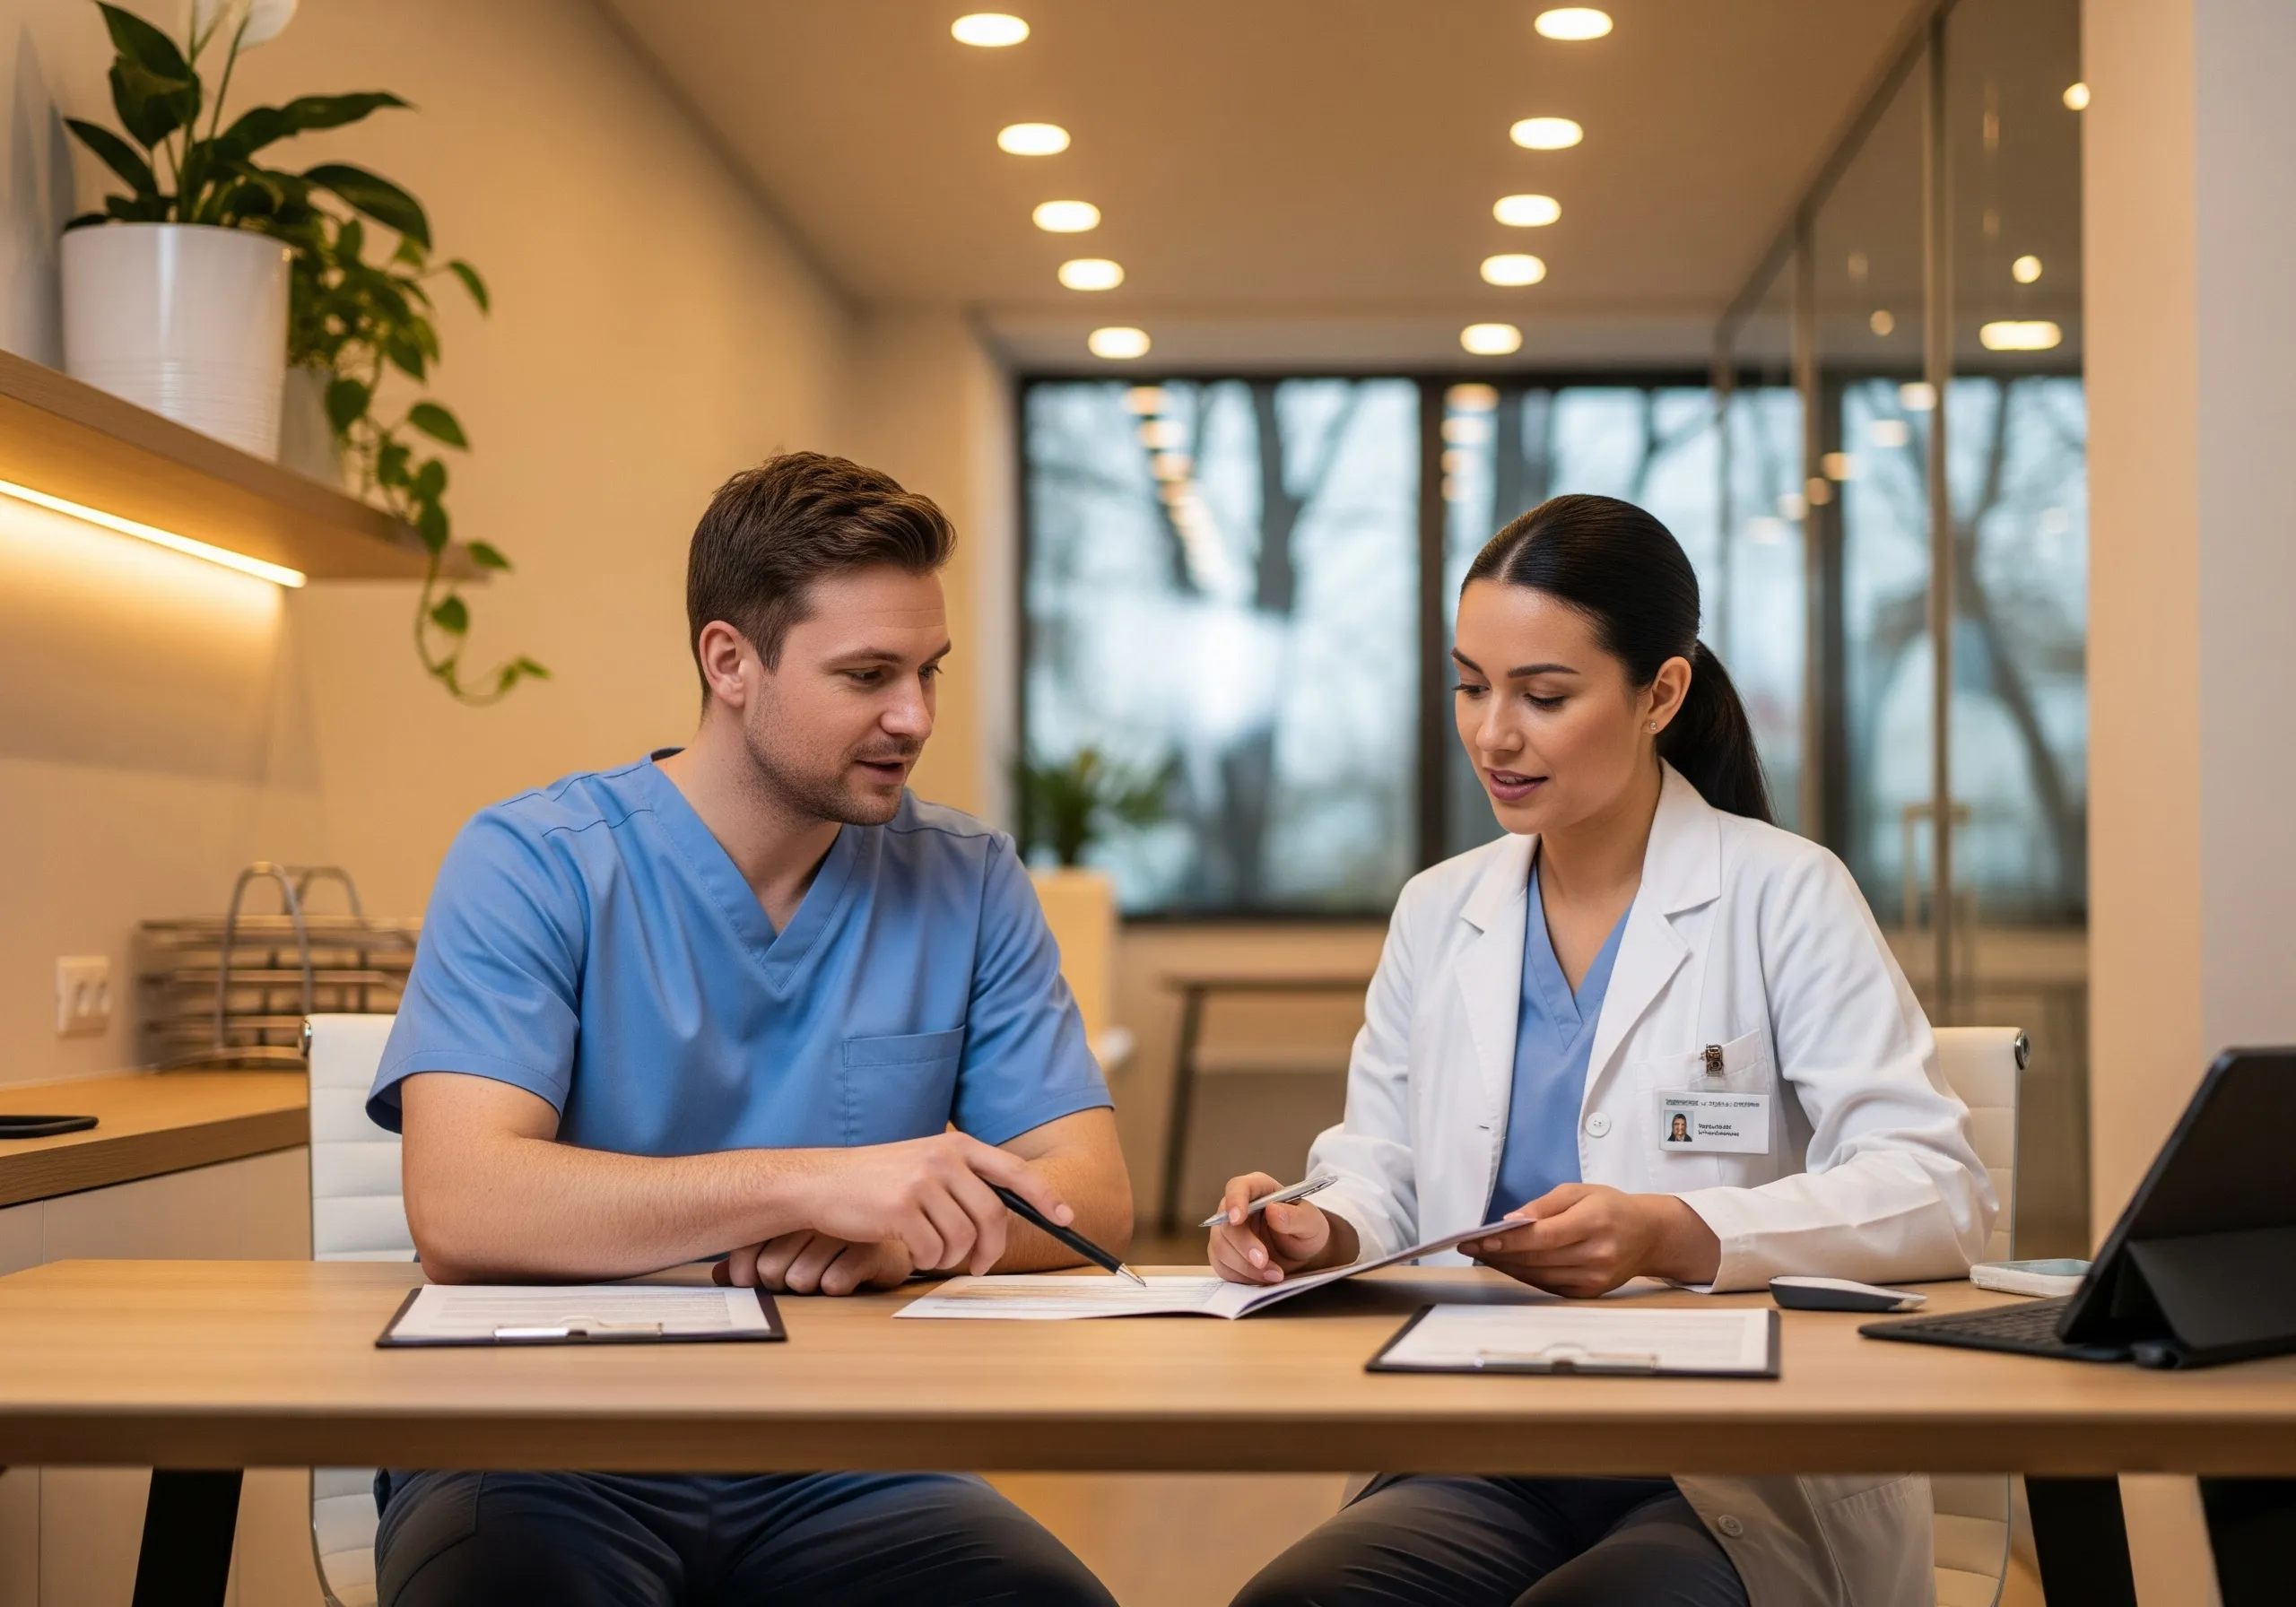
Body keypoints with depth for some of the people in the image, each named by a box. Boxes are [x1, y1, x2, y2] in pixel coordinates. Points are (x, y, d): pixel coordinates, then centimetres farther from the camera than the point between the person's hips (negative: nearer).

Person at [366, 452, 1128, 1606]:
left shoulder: (969, 885, 10)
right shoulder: (533, 864, -2)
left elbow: (1091, 1198, 4)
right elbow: (458, 1207, -17)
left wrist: (902, 1230, -18)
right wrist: (815, 1183, -27)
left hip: (839, 1470, 3)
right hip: (550, 1459, -3)